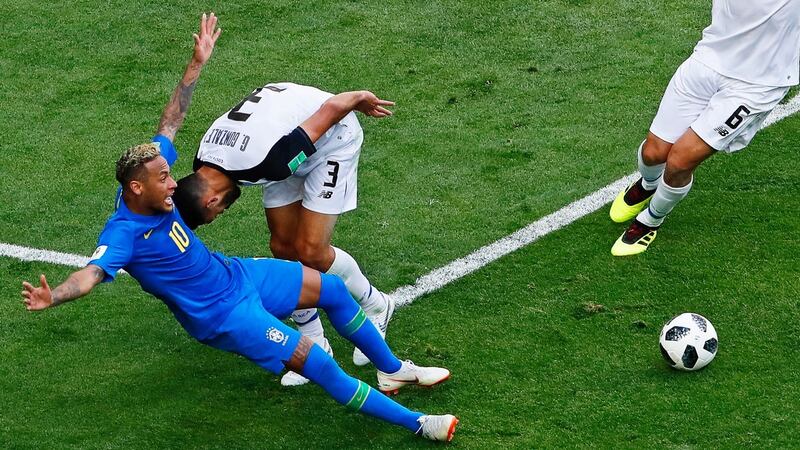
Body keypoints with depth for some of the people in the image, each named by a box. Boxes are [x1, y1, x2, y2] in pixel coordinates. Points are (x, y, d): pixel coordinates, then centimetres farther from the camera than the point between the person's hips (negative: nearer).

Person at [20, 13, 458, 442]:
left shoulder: (148, 182, -9)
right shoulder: (123, 233, -29)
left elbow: (169, 124, 1)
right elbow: (92, 273, -44)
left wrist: (196, 64, 3)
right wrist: (53, 296, -65)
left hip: (236, 273, 9)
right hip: (221, 314, -9)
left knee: (333, 289, 15)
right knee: (319, 365, -16)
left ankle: (392, 368, 37)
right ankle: (416, 423, -6)